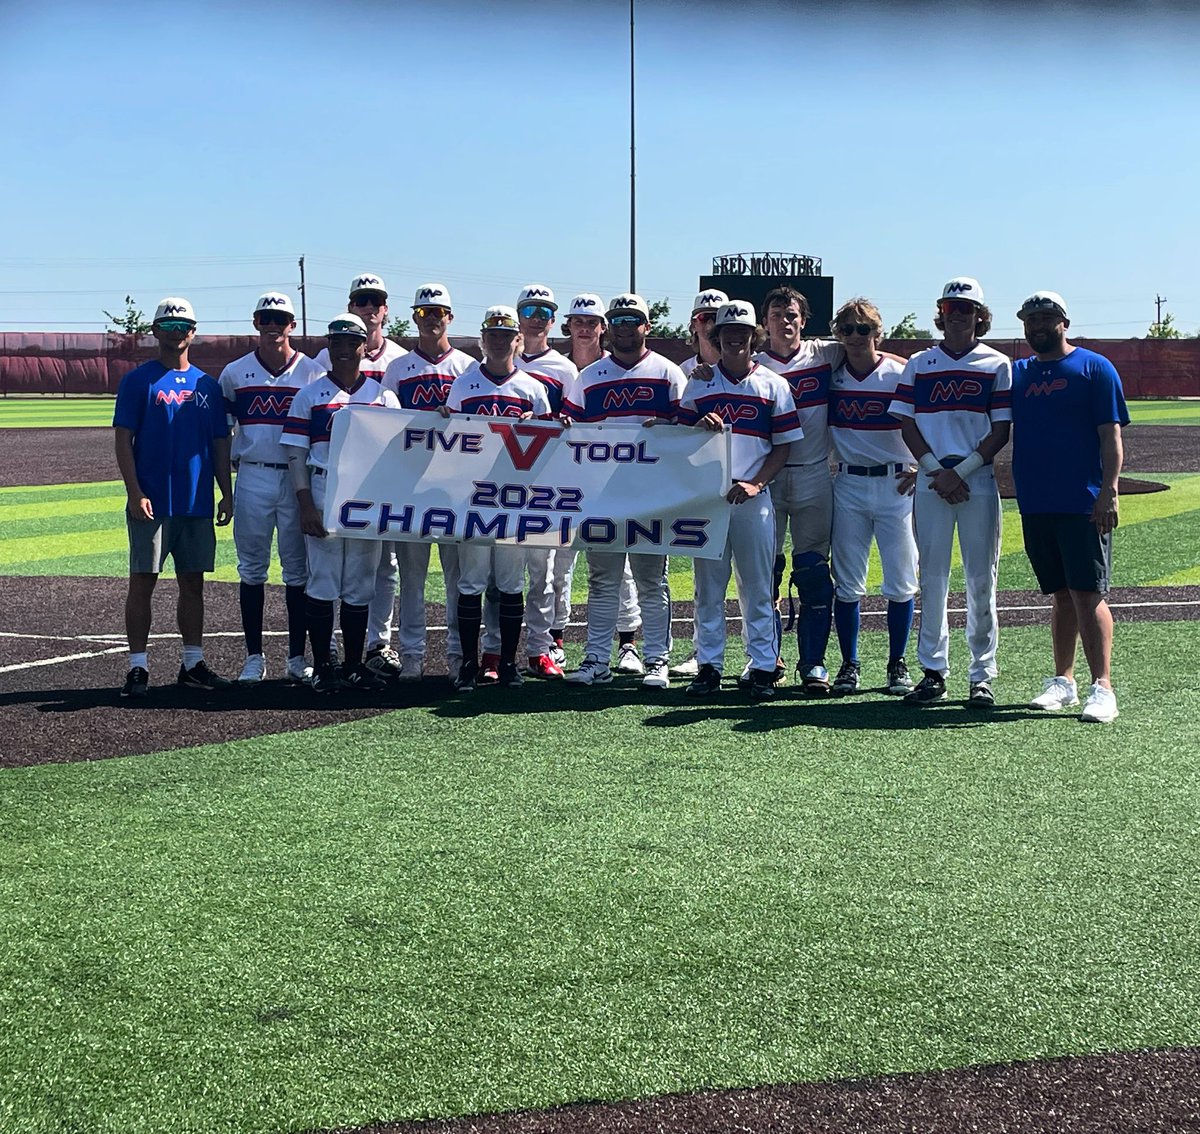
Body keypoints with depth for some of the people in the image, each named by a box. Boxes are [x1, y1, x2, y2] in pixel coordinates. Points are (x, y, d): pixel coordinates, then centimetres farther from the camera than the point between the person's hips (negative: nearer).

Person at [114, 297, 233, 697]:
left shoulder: (207, 385, 12)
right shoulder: (138, 381, -1)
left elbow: (220, 444, 14)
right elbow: (123, 440, -5)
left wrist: (227, 494, 8)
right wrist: (134, 492, -14)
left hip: (198, 503, 4)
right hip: (151, 503, -4)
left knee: (193, 583, 9)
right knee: (142, 582, -1)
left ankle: (193, 664, 16)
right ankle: (138, 668, 3)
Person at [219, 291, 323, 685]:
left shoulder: (312, 371, 3)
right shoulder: (235, 372, 6)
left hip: (298, 478, -1)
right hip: (252, 478, 1)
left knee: (298, 568, 4)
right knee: (251, 569, 4)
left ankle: (297, 657, 13)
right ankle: (254, 657, 12)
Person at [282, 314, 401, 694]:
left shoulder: (383, 396, 9)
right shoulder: (309, 396, 5)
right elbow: (296, 453, 1)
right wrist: (306, 505, -8)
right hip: (322, 496, -2)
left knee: (360, 584, 6)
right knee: (322, 582, -1)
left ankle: (354, 665, 15)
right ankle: (322, 666, 7)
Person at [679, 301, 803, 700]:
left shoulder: (773, 385, 7)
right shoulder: (698, 383, 10)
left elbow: (784, 444, 4)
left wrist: (756, 483, -8)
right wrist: (699, 426, -11)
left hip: (753, 498, -1)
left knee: (757, 587, 0)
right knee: (708, 585, 4)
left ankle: (763, 667, 5)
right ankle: (709, 665, 9)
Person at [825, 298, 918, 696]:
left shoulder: (902, 374, -3)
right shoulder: (831, 375, 5)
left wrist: (920, 466, -9)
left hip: (896, 484, -2)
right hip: (848, 484, 2)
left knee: (901, 582, 1)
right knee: (848, 583, 4)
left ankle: (897, 664, 13)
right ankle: (850, 664, 14)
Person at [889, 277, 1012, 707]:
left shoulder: (997, 365, 5)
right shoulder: (919, 364, 11)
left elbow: (1001, 431, -1)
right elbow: (906, 424, 6)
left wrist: (961, 472, -11)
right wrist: (936, 471, -7)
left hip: (979, 482, -1)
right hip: (931, 481, 2)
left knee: (981, 580, 1)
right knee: (932, 579, 3)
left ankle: (982, 675, 7)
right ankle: (933, 672, 9)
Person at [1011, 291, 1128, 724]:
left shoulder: (1095, 368, 0)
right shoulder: (1016, 373, 14)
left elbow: (1110, 436, -5)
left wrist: (1108, 492, -15)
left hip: (1084, 504, -5)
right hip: (1035, 504, 5)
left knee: (1088, 594, -9)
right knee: (1061, 595, 12)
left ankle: (1102, 688, -9)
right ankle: (1063, 682, 18)